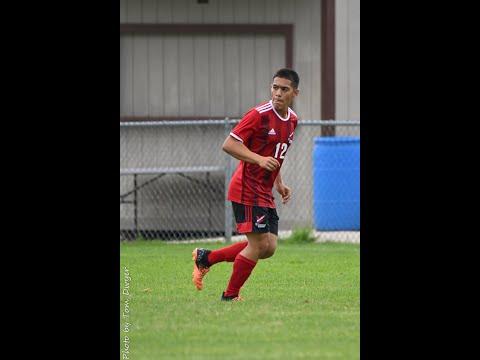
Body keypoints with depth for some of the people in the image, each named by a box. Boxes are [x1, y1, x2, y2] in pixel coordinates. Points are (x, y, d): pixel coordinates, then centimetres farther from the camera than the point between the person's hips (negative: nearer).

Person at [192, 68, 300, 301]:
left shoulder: (292, 119, 10)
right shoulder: (260, 114, -16)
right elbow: (229, 145, -20)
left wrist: (279, 184, 16)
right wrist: (260, 159, -31)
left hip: (265, 194, 8)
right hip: (247, 191, -8)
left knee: (269, 247, 4)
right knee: (259, 245, -10)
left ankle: (205, 257, 17)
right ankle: (230, 296, 6)